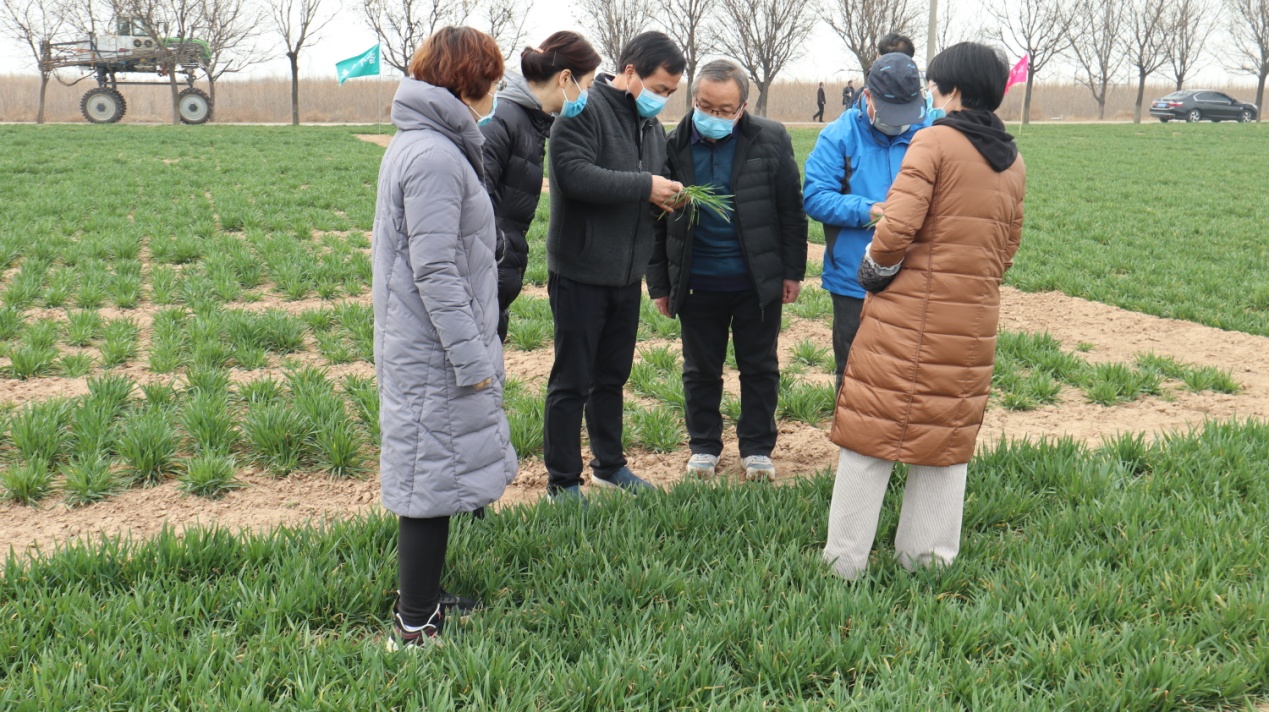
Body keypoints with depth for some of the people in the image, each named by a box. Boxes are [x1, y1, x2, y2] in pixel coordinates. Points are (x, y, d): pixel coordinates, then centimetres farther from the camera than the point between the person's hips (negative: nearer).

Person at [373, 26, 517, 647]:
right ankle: (416, 630, 9)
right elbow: (435, 272, -23)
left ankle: (421, 602, 32)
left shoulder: (419, 143, 13)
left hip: (420, 346, 10)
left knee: (431, 477, 18)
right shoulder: (434, 157, -20)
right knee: (434, 481, -2)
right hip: (434, 355, -10)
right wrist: (472, 358, -20)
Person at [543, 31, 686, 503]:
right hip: (580, 272, -8)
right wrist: (644, 186, -26)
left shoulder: (652, 126, 13)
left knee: (613, 376, 19)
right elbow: (575, 174, -29)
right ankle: (562, 482, 12)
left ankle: (609, 464, 34)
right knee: (572, 380, 1)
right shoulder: (585, 111, -15)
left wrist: (666, 199, -1)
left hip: (627, 273, 8)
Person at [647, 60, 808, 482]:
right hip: (697, 284, 1)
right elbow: (657, 221, 1)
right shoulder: (674, 146, -6)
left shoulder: (770, 141, -7)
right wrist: (659, 284, 1)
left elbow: (791, 210, -1)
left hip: (758, 281, 0)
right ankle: (704, 446, 29)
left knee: (760, 367, 11)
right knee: (700, 369, 12)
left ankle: (757, 448, 26)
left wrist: (792, 271, -2)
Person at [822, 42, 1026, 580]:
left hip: (909, 315, -6)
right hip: (973, 323, 6)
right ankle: (929, 556, 21)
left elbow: (900, 223, -18)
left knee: (871, 433, 2)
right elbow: (1007, 249, 14)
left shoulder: (935, 141, -9)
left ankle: (845, 560, 7)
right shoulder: (1013, 163, 11)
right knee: (948, 435, 15)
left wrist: (875, 268, -1)